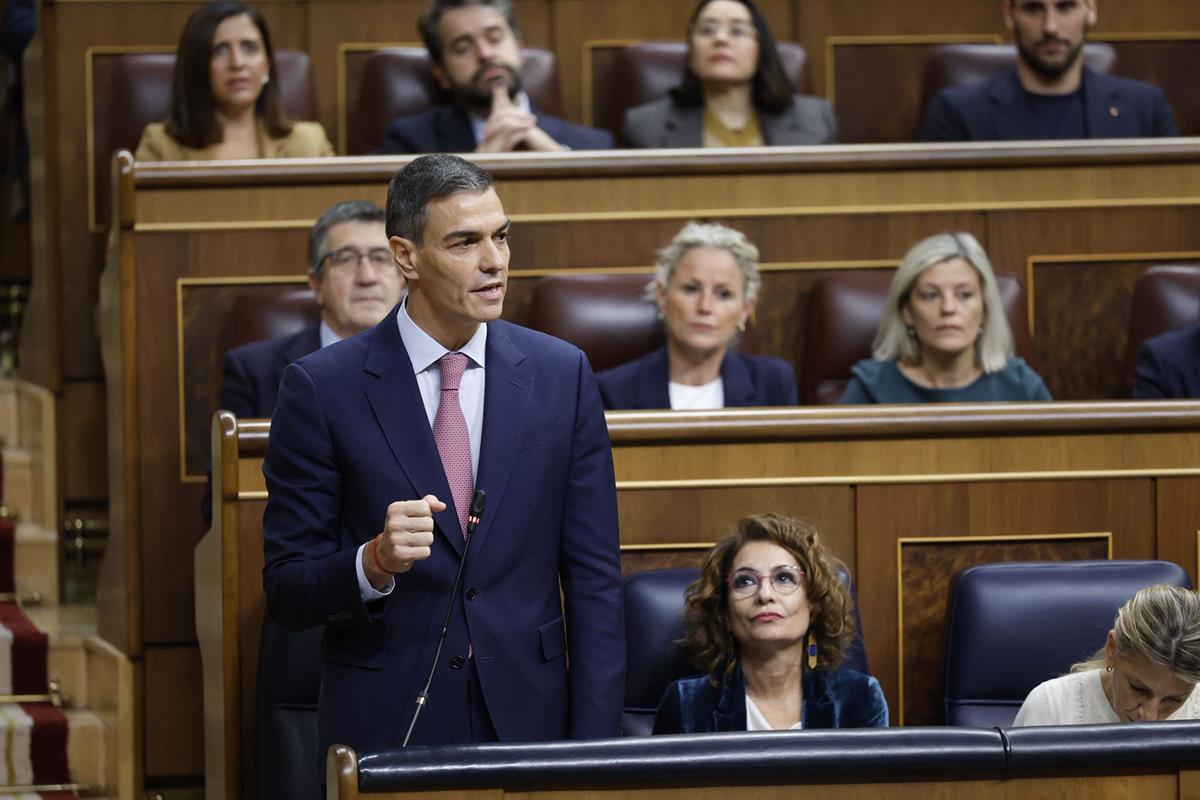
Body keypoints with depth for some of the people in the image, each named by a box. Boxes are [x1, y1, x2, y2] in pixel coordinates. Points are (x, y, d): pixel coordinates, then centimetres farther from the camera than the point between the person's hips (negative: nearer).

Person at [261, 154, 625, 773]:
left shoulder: (561, 374, 2)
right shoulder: (322, 388, -5)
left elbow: (594, 581, 3)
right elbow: (287, 593, -3)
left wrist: (594, 751, -4)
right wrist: (375, 562, -24)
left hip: (528, 721, 2)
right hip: (387, 728, -2)